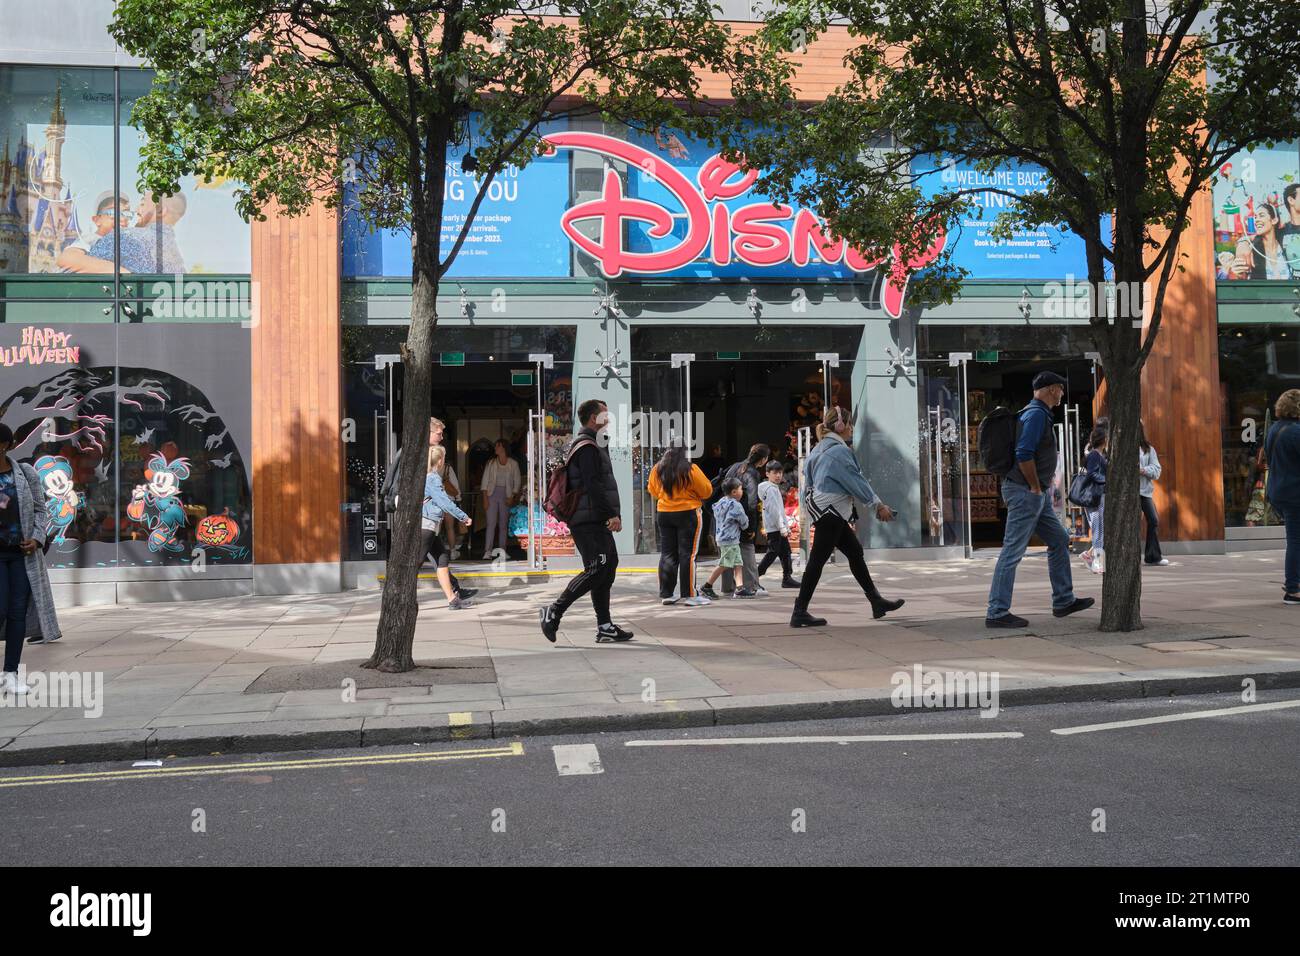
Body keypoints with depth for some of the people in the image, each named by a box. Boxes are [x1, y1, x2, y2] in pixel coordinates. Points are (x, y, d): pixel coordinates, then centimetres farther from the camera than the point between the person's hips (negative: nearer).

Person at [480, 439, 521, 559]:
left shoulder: (513, 464, 4)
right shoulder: (491, 463, 7)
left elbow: (517, 482, 5)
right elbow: (485, 482, 5)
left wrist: (512, 497, -5)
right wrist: (485, 498, -4)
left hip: (506, 496, 0)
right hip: (492, 494, 0)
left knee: (503, 525, 5)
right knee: (491, 523, -11)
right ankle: (488, 551, -15)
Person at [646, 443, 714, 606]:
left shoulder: (657, 469, 0)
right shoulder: (690, 469, -14)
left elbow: (653, 491, 14)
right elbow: (706, 490, -7)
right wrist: (694, 495, 14)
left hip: (663, 513, 5)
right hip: (687, 514, -5)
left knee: (667, 554, 10)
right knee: (688, 554, 0)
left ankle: (666, 594, 11)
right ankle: (689, 595, -1)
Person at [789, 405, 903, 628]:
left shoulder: (820, 449, 16)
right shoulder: (838, 450, -14)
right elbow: (856, 481, -13)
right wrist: (879, 505, -4)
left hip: (827, 511, 11)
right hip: (829, 512, -11)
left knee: (855, 552, 14)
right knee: (817, 561, -8)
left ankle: (876, 601, 19)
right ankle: (800, 613, -7)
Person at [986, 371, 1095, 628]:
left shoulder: (1039, 414, 17)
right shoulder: (1036, 414, -15)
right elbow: (1024, 455, -25)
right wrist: (1036, 487, -16)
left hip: (1038, 494, 11)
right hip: (1025, 492, -11)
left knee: (1059, 541, 17)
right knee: (1013, 552, -8)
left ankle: (1064, 601, 25)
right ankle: (997, 613, -6)